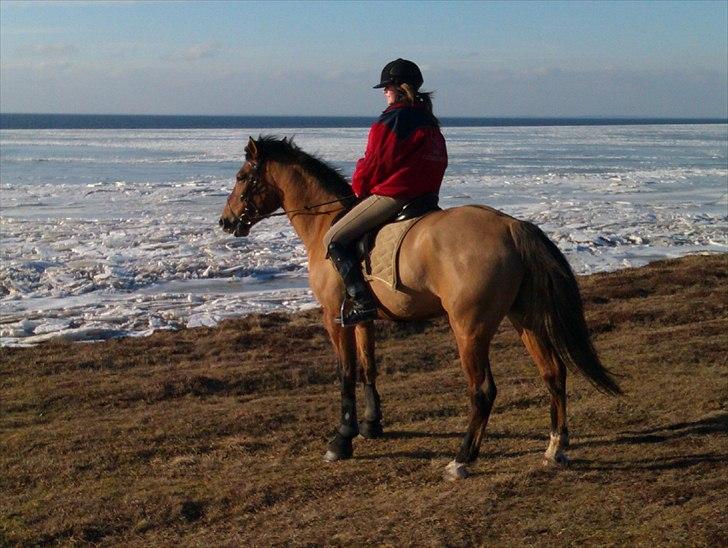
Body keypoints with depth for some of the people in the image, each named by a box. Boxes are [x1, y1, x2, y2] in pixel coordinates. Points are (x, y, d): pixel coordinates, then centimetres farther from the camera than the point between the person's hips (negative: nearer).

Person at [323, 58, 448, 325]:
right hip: (426, 194, 10)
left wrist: (359, 188, 10)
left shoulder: (391, 120, -11)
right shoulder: (429, 121, 15)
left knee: (334, 240, -7)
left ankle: (362, 301, -18)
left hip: (391, 195, -10)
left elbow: (373, 165, -11)